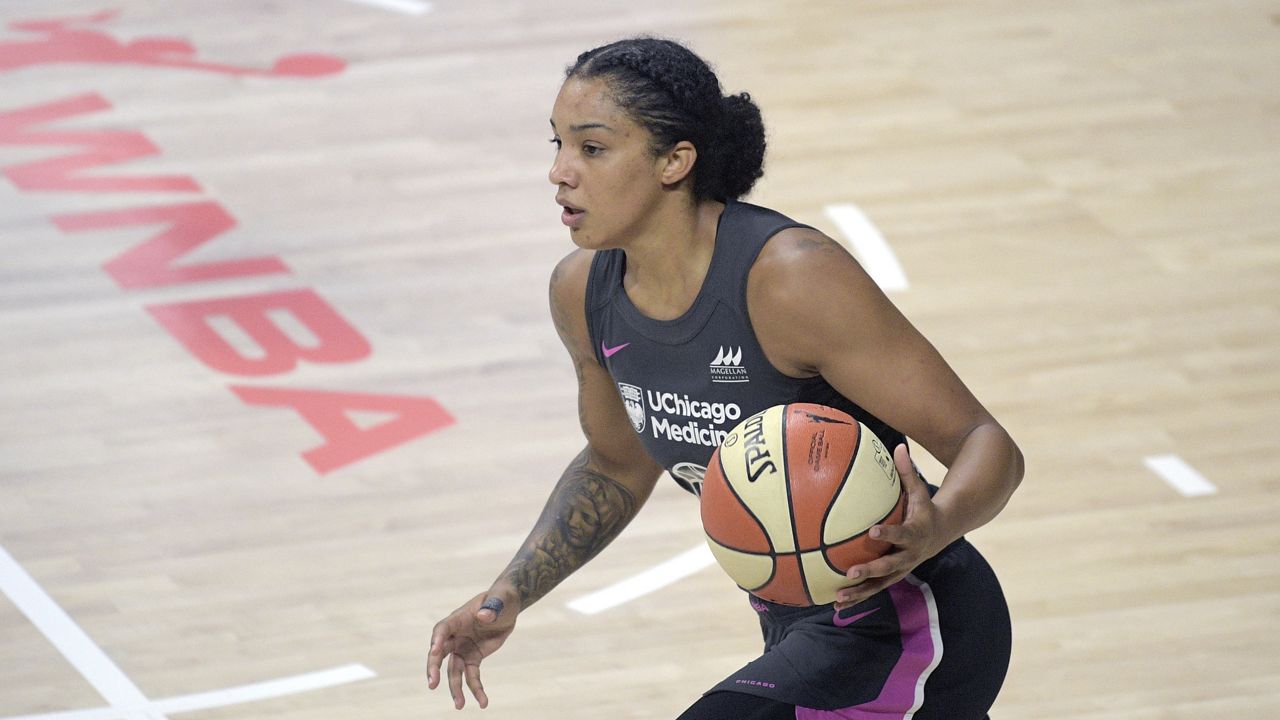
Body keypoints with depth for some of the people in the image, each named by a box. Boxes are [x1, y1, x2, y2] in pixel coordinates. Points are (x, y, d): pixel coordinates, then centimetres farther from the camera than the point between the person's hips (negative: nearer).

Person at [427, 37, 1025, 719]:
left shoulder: (792, 278, -26)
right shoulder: (583, 293, -3)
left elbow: (986, 445, -22)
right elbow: (619, 465, 17)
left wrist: (933, 530, -43)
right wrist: (509, 597, 5)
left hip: (900, 631, -9)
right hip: (800, 632, 9)